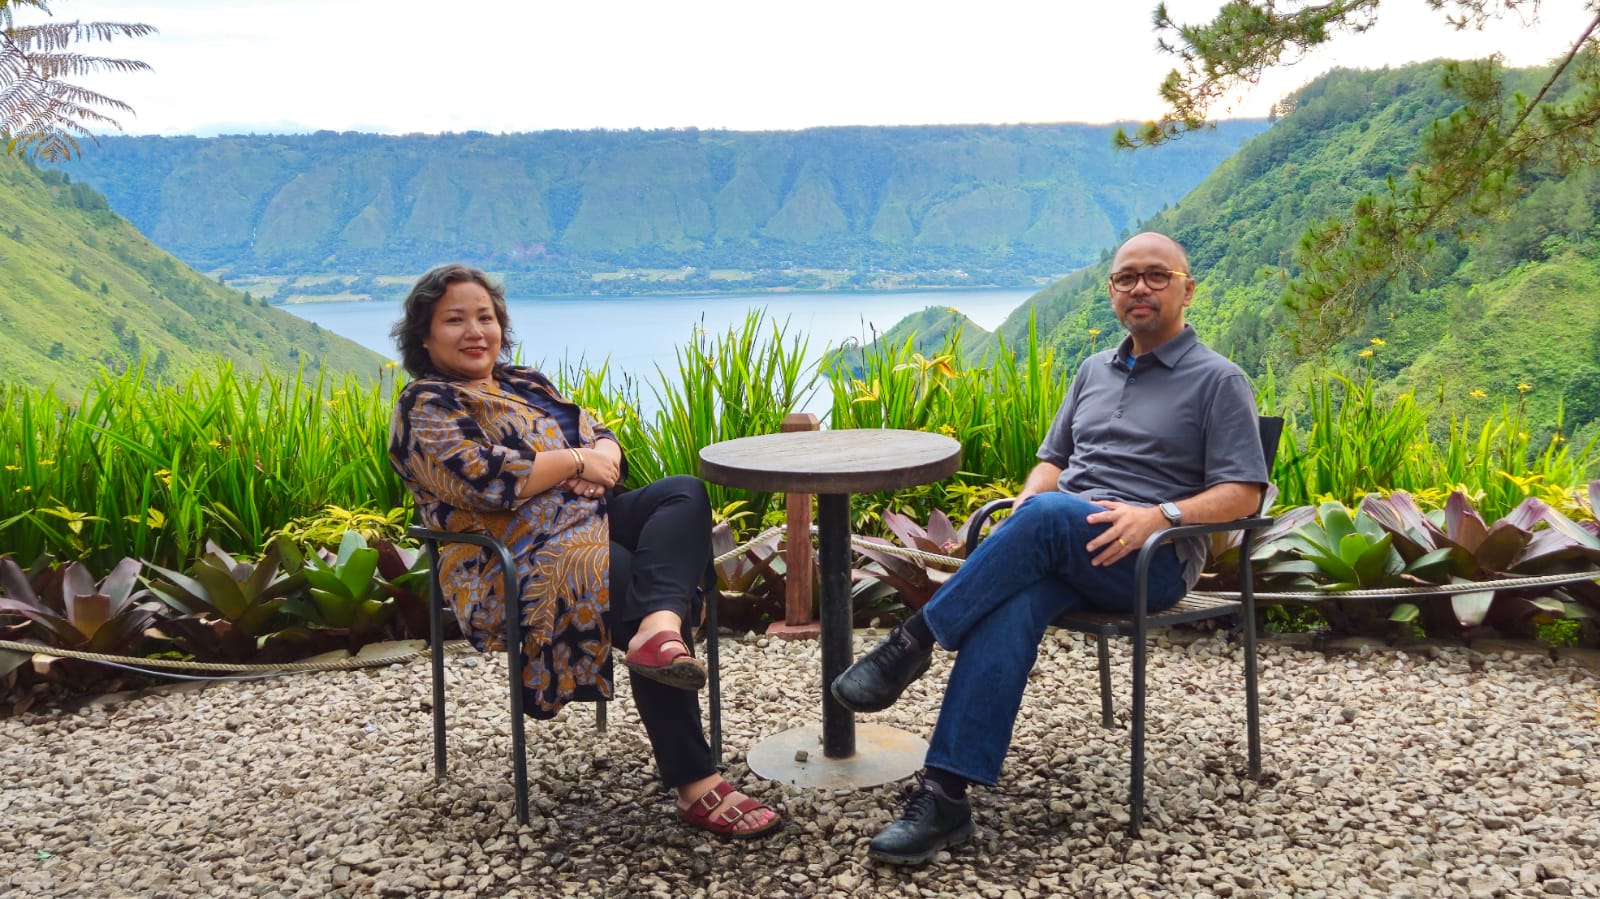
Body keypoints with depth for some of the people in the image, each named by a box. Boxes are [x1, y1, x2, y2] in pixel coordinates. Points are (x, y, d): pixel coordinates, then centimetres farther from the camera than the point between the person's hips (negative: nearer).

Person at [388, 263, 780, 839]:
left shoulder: (525, 382, 26)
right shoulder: (425, 409, 2)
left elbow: (599, 436, 20)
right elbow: (485, 481, -15)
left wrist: (602, 458, -6)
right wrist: (575, 461, -6)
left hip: (590, 521, 8)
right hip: (519, 566, -8)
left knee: (685, 494, -20)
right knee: (646, 594, -29)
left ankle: (661, 631, -49)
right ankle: (694, 785, -33)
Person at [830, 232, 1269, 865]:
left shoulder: (1218, 381, 4)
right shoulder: (1094, 371, 23)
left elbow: (1242, 494, -3)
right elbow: (1053, 460, 26)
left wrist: (1161, 514, -21)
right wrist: (1028, 499, 1)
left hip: (1154, 559, -4)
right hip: (1061, 549, 4)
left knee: (1050, 515, -37)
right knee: (1012, 605, -32)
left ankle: (914, 642, -26)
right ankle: (944, 796, -39)